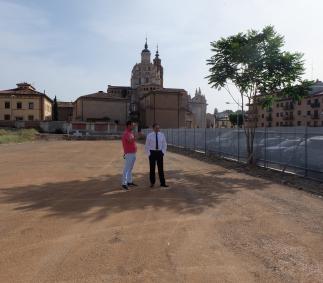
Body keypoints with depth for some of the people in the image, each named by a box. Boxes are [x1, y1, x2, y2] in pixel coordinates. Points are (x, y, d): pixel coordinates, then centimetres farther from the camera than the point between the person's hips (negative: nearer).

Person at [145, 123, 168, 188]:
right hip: (152, 153, -2)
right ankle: (152, 182, 19)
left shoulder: (162, 135, 3)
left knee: (161, 168, 4)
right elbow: (147, 146, 1)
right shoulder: (149, 135, -4)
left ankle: (162, 183, 10)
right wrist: (149, 154, -5)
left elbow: (164, 145, 11)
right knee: (152, 168, 4)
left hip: (159, 153, 2)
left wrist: (163, 152, 1)